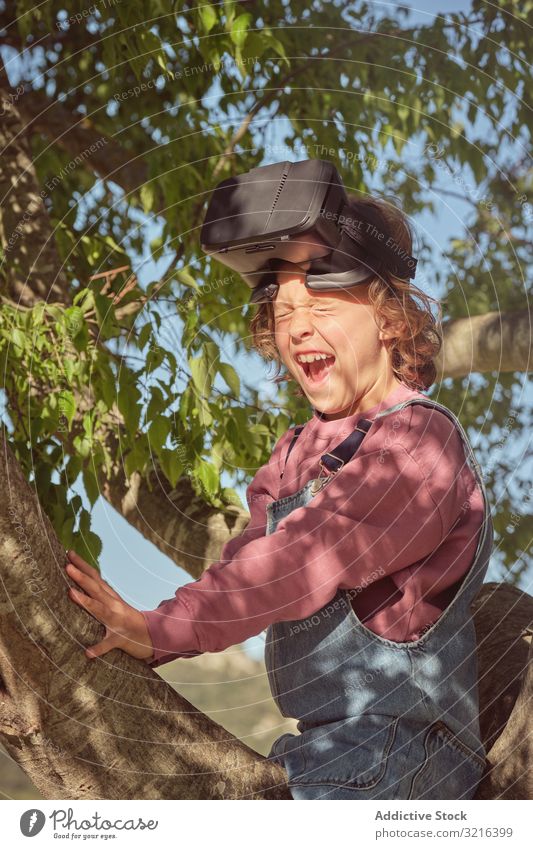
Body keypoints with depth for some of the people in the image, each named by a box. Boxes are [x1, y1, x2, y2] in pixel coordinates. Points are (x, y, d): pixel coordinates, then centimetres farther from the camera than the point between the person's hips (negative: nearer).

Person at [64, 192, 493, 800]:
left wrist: (159, 629, -19)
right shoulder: (299, 453, 14)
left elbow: (309, 558, -23)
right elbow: (242, 572, 7)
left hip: (395, 751, -9)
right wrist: (128, 640, -8)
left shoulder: (418, 437, -15)